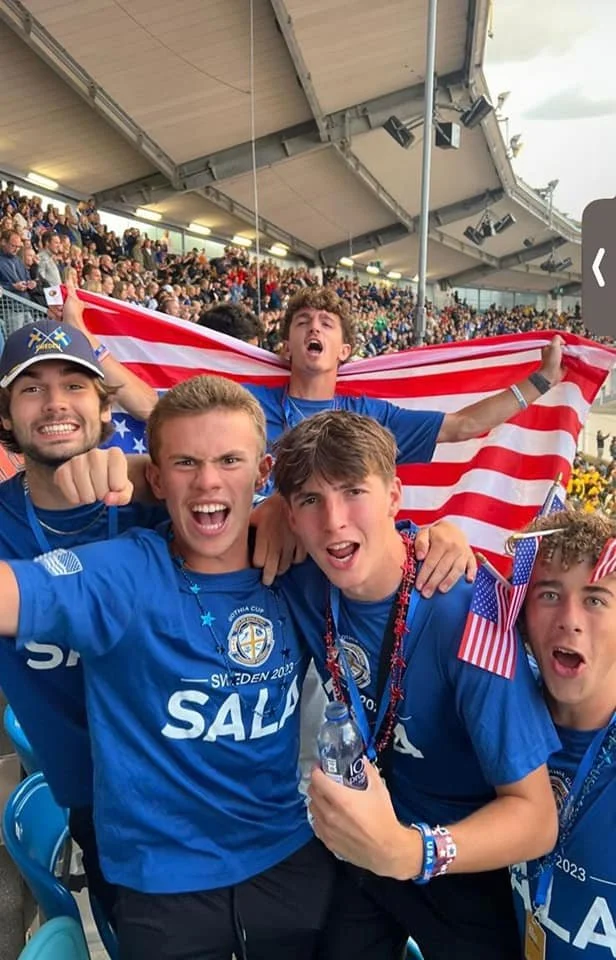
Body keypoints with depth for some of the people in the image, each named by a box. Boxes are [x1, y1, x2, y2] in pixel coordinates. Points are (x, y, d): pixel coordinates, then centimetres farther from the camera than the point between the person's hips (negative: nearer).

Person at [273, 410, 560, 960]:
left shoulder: (465, 612, -32)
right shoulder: (301, 589, -17)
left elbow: (536, 816, -29)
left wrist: (410, 852, -45)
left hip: (459, 866, -3)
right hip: (360, 851, 4)